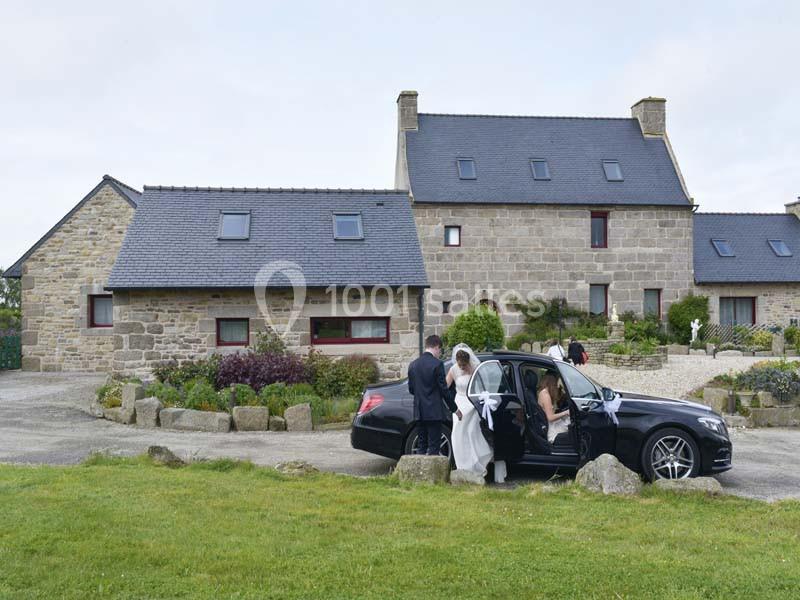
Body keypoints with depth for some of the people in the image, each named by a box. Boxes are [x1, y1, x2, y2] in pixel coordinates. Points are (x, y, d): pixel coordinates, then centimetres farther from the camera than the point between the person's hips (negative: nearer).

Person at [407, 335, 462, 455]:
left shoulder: (413, 365, 7)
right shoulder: (437, 364, -11)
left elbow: (411, 390, 12)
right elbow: (443, 389, -10)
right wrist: (454, 408, -1)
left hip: (419, 412, 6)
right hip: (434, 412, -6)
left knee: (421, 445, 13)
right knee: (434, 446, -1)